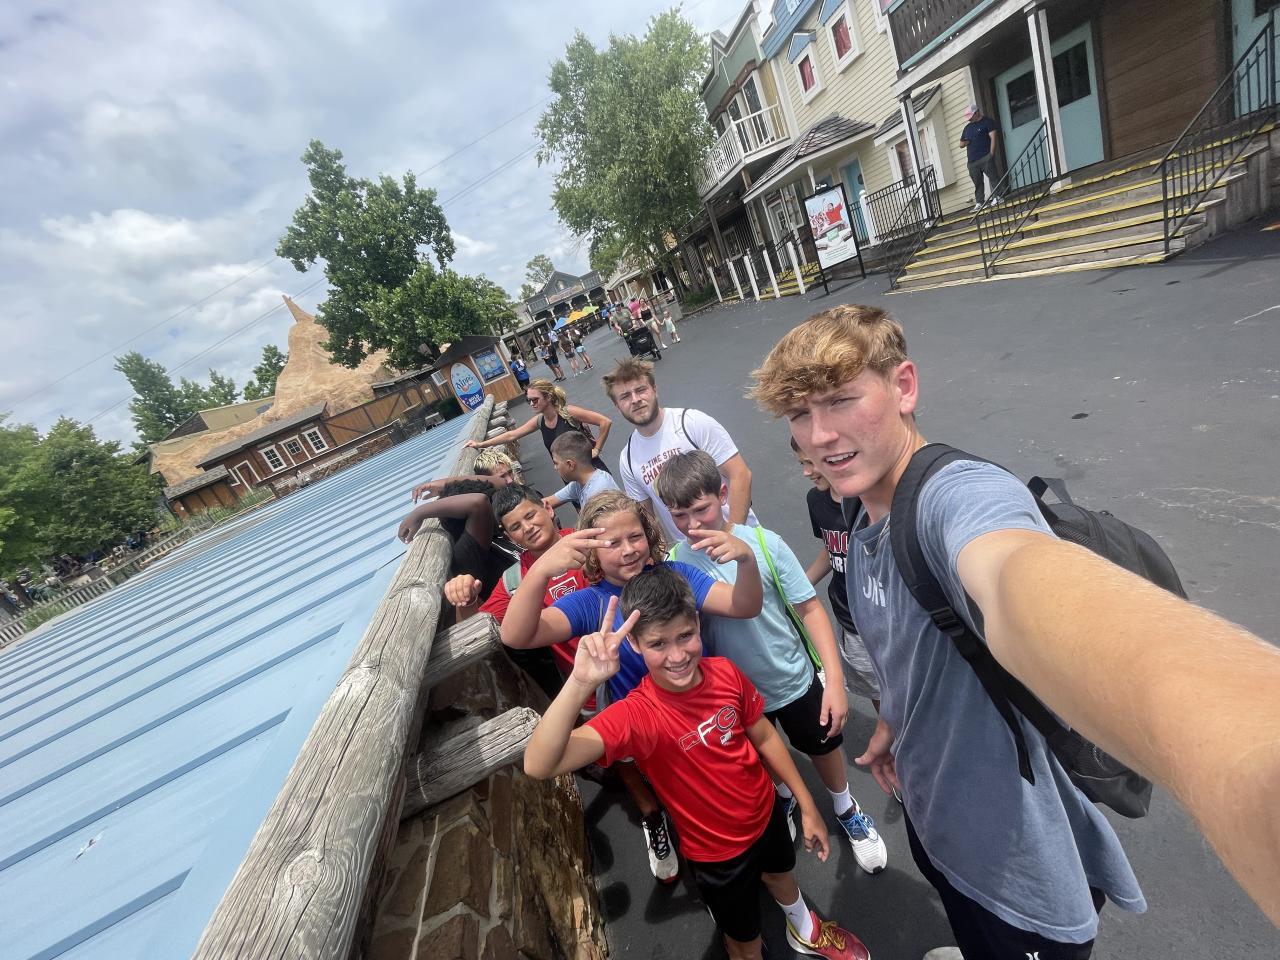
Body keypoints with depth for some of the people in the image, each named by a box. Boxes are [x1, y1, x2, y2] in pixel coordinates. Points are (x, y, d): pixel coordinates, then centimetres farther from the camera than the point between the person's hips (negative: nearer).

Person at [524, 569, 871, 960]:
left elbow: (764, 737, -5)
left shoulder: (725, 672, -23)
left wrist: (807, 805, 2)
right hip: (717, 853, -4)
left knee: (780, 874, 35)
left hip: (766, 812, 5)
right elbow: (539, 766, -48)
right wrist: (580, 682, -62)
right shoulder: (637, 714, -36)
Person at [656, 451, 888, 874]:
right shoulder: (675, 565, -19)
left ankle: (846, 811, 57)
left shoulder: (764, 543, -23)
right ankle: (784, 803, 62)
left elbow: (810, 608, -15)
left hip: (794, 679, -1)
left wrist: (834, 678, -17)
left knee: (823, 748, 24)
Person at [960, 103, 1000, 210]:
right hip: (972, 161, 5)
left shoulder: (987, 121, 4)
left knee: (993, 177, -9)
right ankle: (979, 203, 6)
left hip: (986, 157, -5)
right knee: (977, 182, 5)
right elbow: (961, 144, 26)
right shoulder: (967, 128, 21)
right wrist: (965, 142, 2)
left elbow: (993, 138, -5)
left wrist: (991, 153, -14)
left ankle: (997, 197, -9)